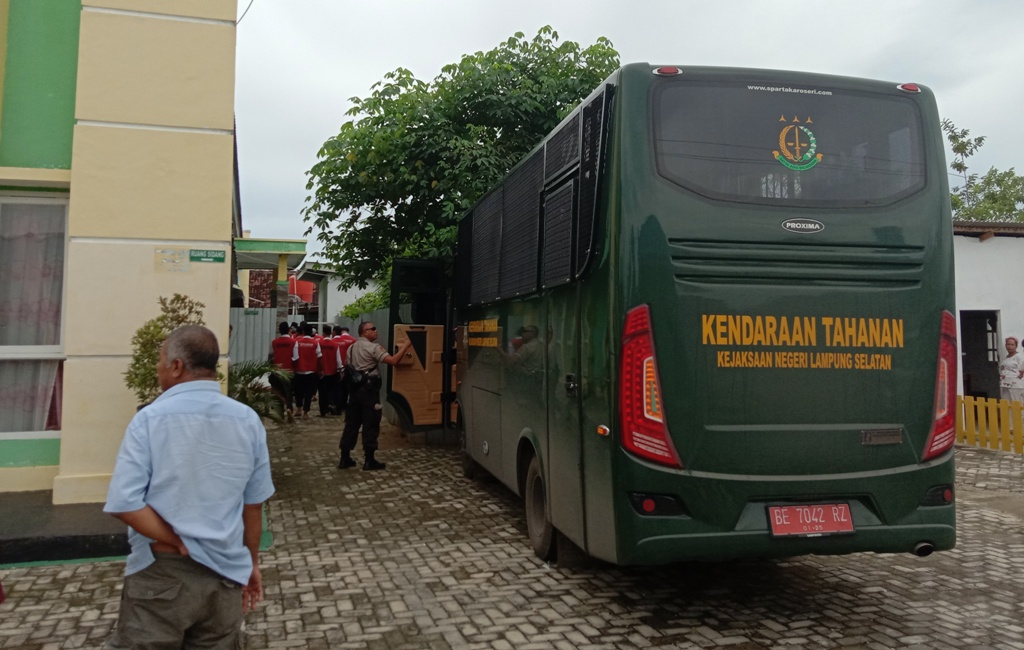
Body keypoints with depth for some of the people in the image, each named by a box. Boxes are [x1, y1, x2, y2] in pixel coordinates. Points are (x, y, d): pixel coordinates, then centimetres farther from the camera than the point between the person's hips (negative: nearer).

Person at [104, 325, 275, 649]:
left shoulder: (150, 419, -11)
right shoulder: (248, 420, -2)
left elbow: (124, 503, -18)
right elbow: (254, 504, 4)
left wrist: (178, 543, -9)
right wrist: (252, 562, 15)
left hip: (162, 573, -3)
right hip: (226, 573, 3)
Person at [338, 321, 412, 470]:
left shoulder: (351, 348, 15)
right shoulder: (373, 347, -11)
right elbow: (393, 360, -19)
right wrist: (405, 346, -12)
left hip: (355, 387, 8)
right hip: (369, 388, -8)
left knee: (351, 423, 10)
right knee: (370, 424, -2)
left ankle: (345, 458, 12)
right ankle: (369, 460, 1)